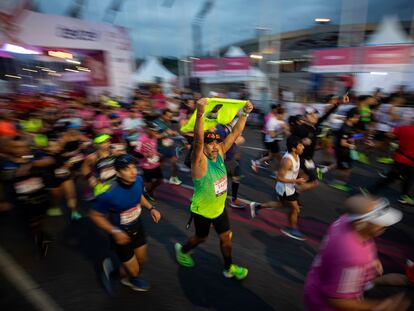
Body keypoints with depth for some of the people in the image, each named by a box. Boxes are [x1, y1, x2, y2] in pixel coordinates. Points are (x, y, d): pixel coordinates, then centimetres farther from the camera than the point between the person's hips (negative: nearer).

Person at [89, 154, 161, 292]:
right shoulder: (109, 194, -36)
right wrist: (115, 232, -25)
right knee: (134, 271, 10)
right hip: (121, 234, -5)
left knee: (141, 260, 25)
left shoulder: (138, 180, -20)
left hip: (137, 227, 6)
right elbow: (95, 215, -19)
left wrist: (151, 208, -8)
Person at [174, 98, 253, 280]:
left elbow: (236, 133, -11)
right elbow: (198, 139, -48)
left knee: (226, 237, 16)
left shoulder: (220, 153, -10)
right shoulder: (199, 161, -28)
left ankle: (228, 268, 40)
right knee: (201, 237, 19)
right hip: (202, 210, -5)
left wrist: (245, 113, -21)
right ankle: (182, 250, 50)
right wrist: (200, 114, -61)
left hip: (220, 207, 6)